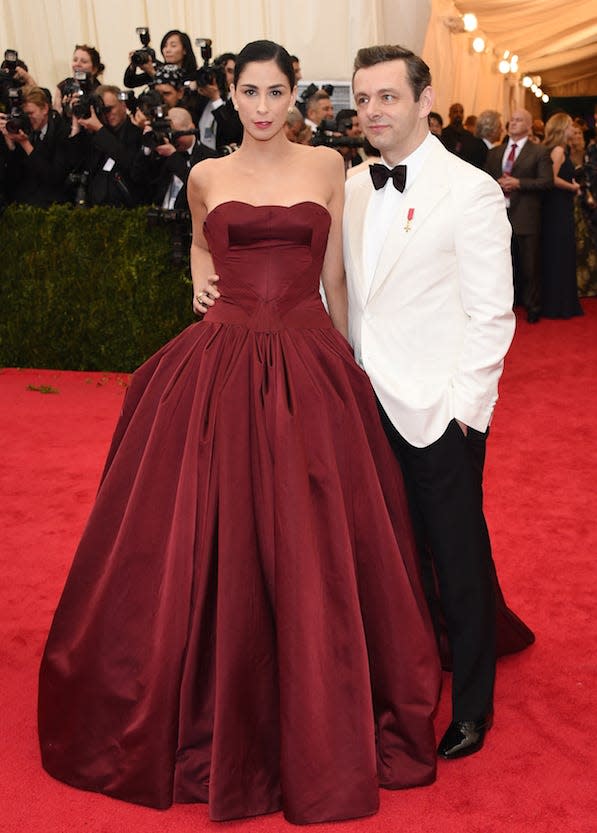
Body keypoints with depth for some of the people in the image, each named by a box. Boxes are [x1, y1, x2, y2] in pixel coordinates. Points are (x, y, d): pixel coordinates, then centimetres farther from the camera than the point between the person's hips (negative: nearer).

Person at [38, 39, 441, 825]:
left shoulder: (327, 165, 7)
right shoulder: (206, 175, 9)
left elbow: (334, 272, 11)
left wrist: (349, 355, 12)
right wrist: (202, 281, 8)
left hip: (309, 366, 0)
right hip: (220, 368, 1)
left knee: (310, 549, 3)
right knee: (210, 542, 3)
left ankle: (317, 725, 23)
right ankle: (211, 712, 25)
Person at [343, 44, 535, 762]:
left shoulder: (470, 191, -10)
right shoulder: (354, 188, 8)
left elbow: (491, 313, -11)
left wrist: (463, 406, -13)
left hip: (441, 412, -5)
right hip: (375, 405, 6)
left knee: (458, 557, 6)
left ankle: (471, 707, 26)